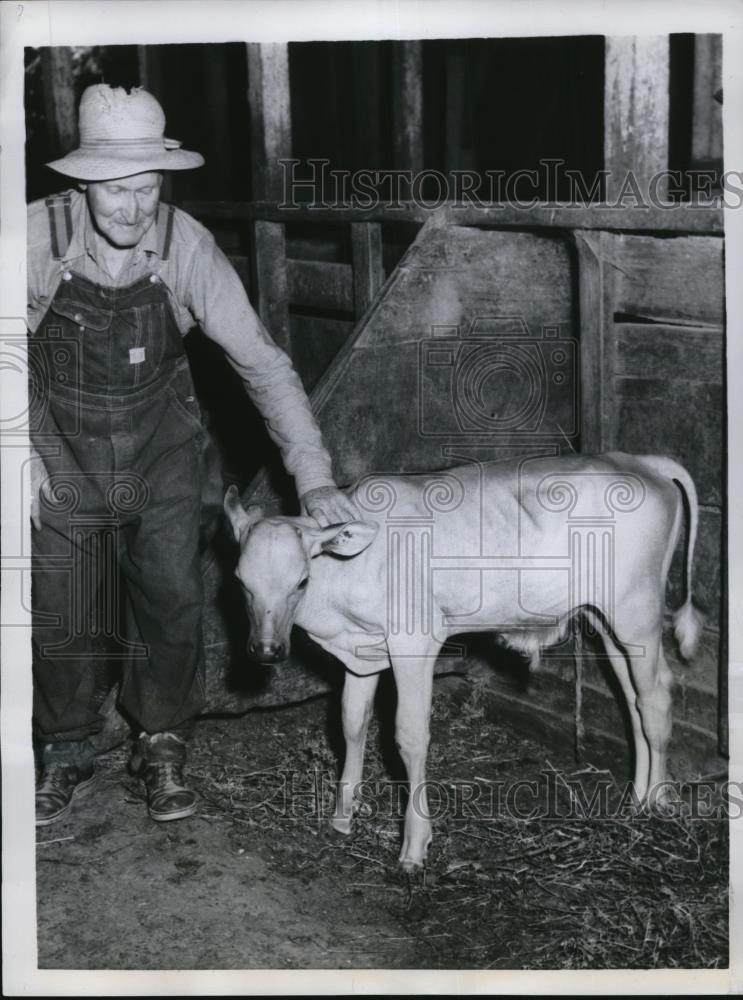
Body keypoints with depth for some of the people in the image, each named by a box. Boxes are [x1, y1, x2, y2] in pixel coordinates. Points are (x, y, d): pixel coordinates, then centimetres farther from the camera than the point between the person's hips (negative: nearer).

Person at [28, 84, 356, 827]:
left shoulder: (186, 248, -20)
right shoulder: (40, 236, -21)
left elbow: (260, 361, -18)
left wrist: (312, 474, -22)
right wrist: (19, 452, -9)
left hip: (162, 454, 0)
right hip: (65, 457, 0)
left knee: (171, 604, 3)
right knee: (61, 616, 7)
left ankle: (162, 748, 26)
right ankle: (66, 756, 30)